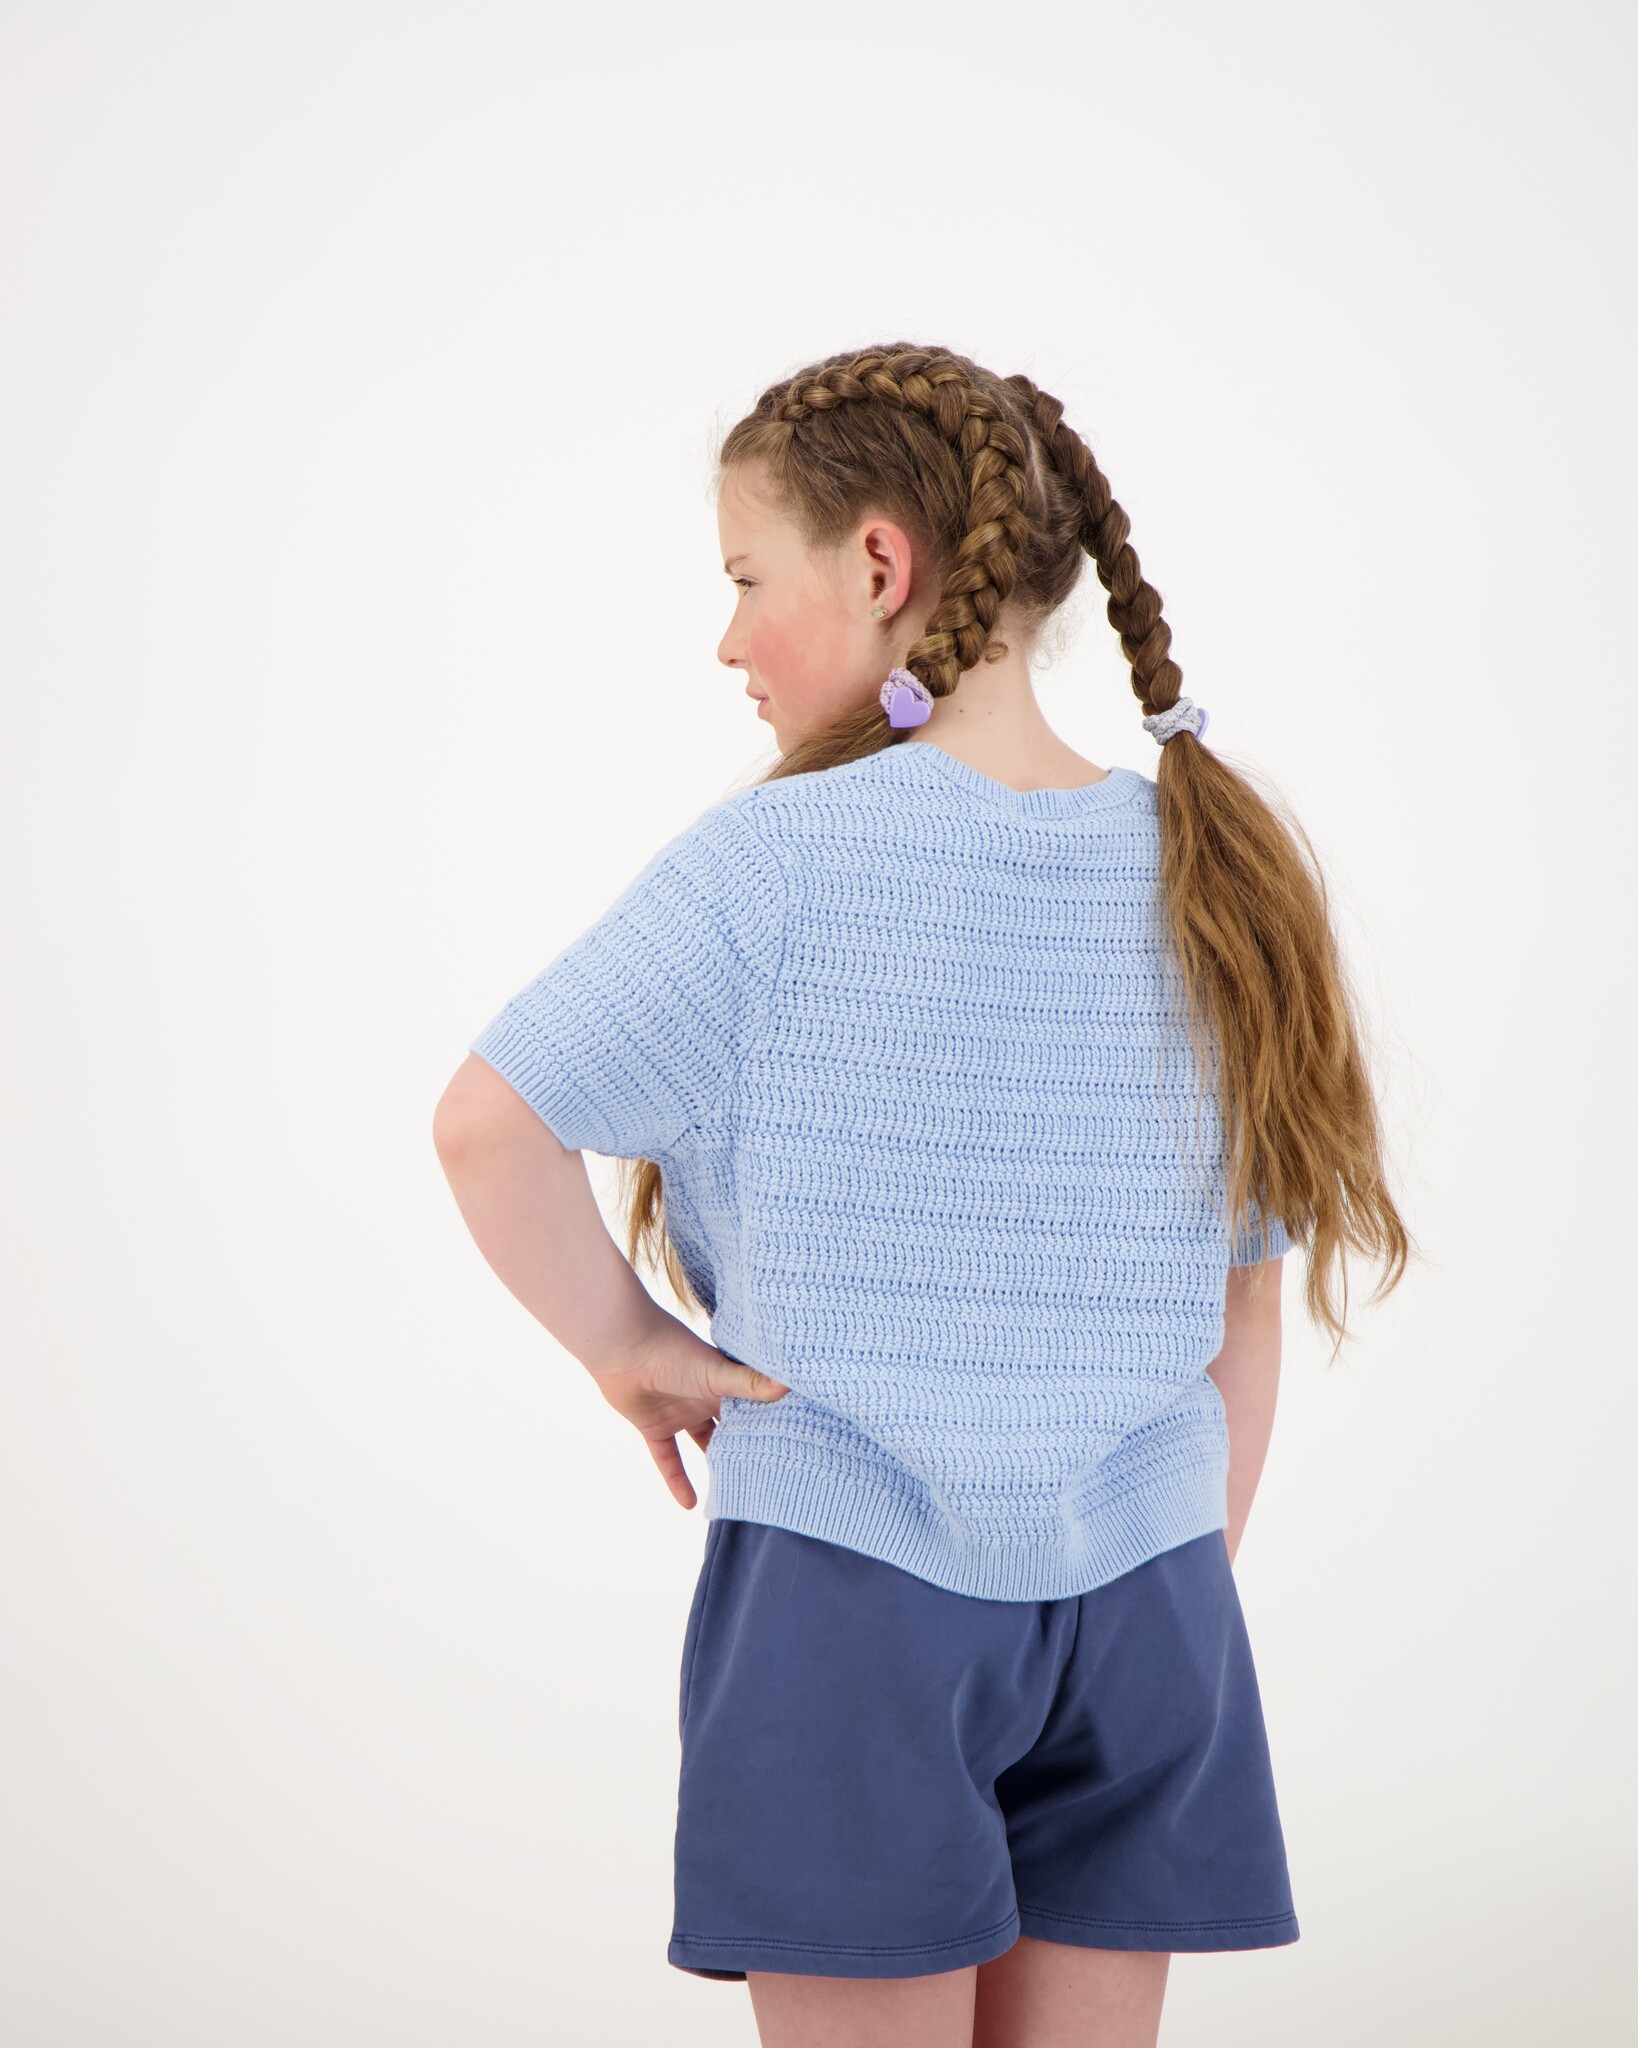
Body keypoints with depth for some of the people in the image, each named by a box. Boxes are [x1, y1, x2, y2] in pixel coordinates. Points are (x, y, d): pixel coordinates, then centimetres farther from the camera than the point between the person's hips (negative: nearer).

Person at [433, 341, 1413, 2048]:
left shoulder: (775, 859, -12)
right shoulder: (1216, 879, 2)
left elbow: (488, 1123, -17)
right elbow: (1243, 1320, 7)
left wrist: (625, 1348, -3)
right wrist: (1186, 1594, 16)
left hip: (847, 1586, -4)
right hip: (1141, 1606, 4)